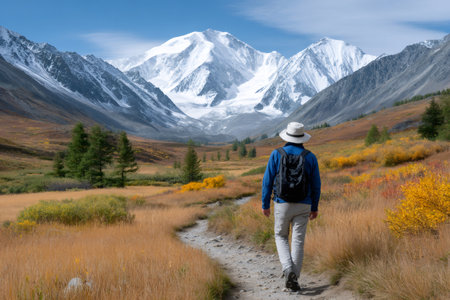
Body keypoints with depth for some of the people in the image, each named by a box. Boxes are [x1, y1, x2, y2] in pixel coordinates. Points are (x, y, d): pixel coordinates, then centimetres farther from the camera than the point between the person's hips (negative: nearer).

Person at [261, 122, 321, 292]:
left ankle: (288, 270, -3)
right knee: (298, 242, 7)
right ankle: (294, 280, 7)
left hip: (282, 204, -1)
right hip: (302, 206, 1)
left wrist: (265, 204, 6)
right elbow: (316, 185, 3)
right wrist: (314, 207, 14)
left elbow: (268, 181, -4)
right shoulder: (310, 157, -1)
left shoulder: (276, 155, -5)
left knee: (281, 237, 17)